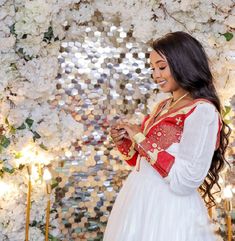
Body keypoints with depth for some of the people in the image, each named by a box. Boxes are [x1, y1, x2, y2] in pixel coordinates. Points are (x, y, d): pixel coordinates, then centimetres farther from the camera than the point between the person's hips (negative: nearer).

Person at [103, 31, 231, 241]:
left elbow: (186, 181, -23)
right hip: (139, 203, 8)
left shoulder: (202, 111, -16)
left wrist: (142, 141, -20)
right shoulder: (163, 106, 8)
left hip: (168, 211, -8)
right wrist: (124, 142, -2)